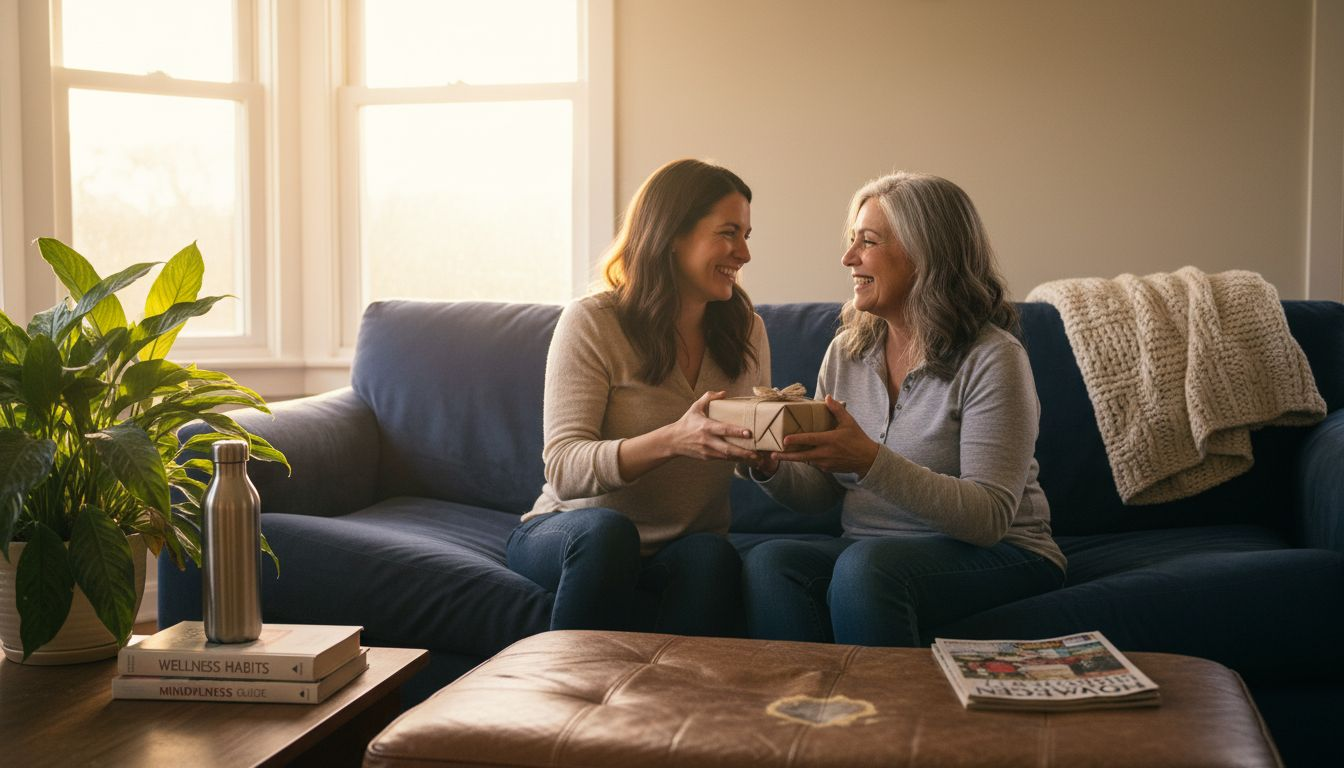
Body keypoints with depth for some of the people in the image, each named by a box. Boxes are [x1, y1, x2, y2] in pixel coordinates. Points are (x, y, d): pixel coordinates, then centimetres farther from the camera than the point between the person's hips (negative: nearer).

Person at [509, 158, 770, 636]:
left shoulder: (746, 331, 7)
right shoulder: (591, 323, -9)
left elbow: (753, 456, 15)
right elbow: (563, 469, -19)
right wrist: (672, 440, -35)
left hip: (686, 548, 3)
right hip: (568, 534, -2)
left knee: (714, 558, -32)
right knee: (606, 530, -37)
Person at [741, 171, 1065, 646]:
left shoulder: (991, 357, -10)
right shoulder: (846, 352, 10)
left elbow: (990, 517, -18)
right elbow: (817, 493, 13)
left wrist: (870, 461, -29)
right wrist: (771, 466, -10)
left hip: (996, 558, -5)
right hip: (868, 550, 5)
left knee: (864, 566, -35)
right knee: (767, 562, -25)